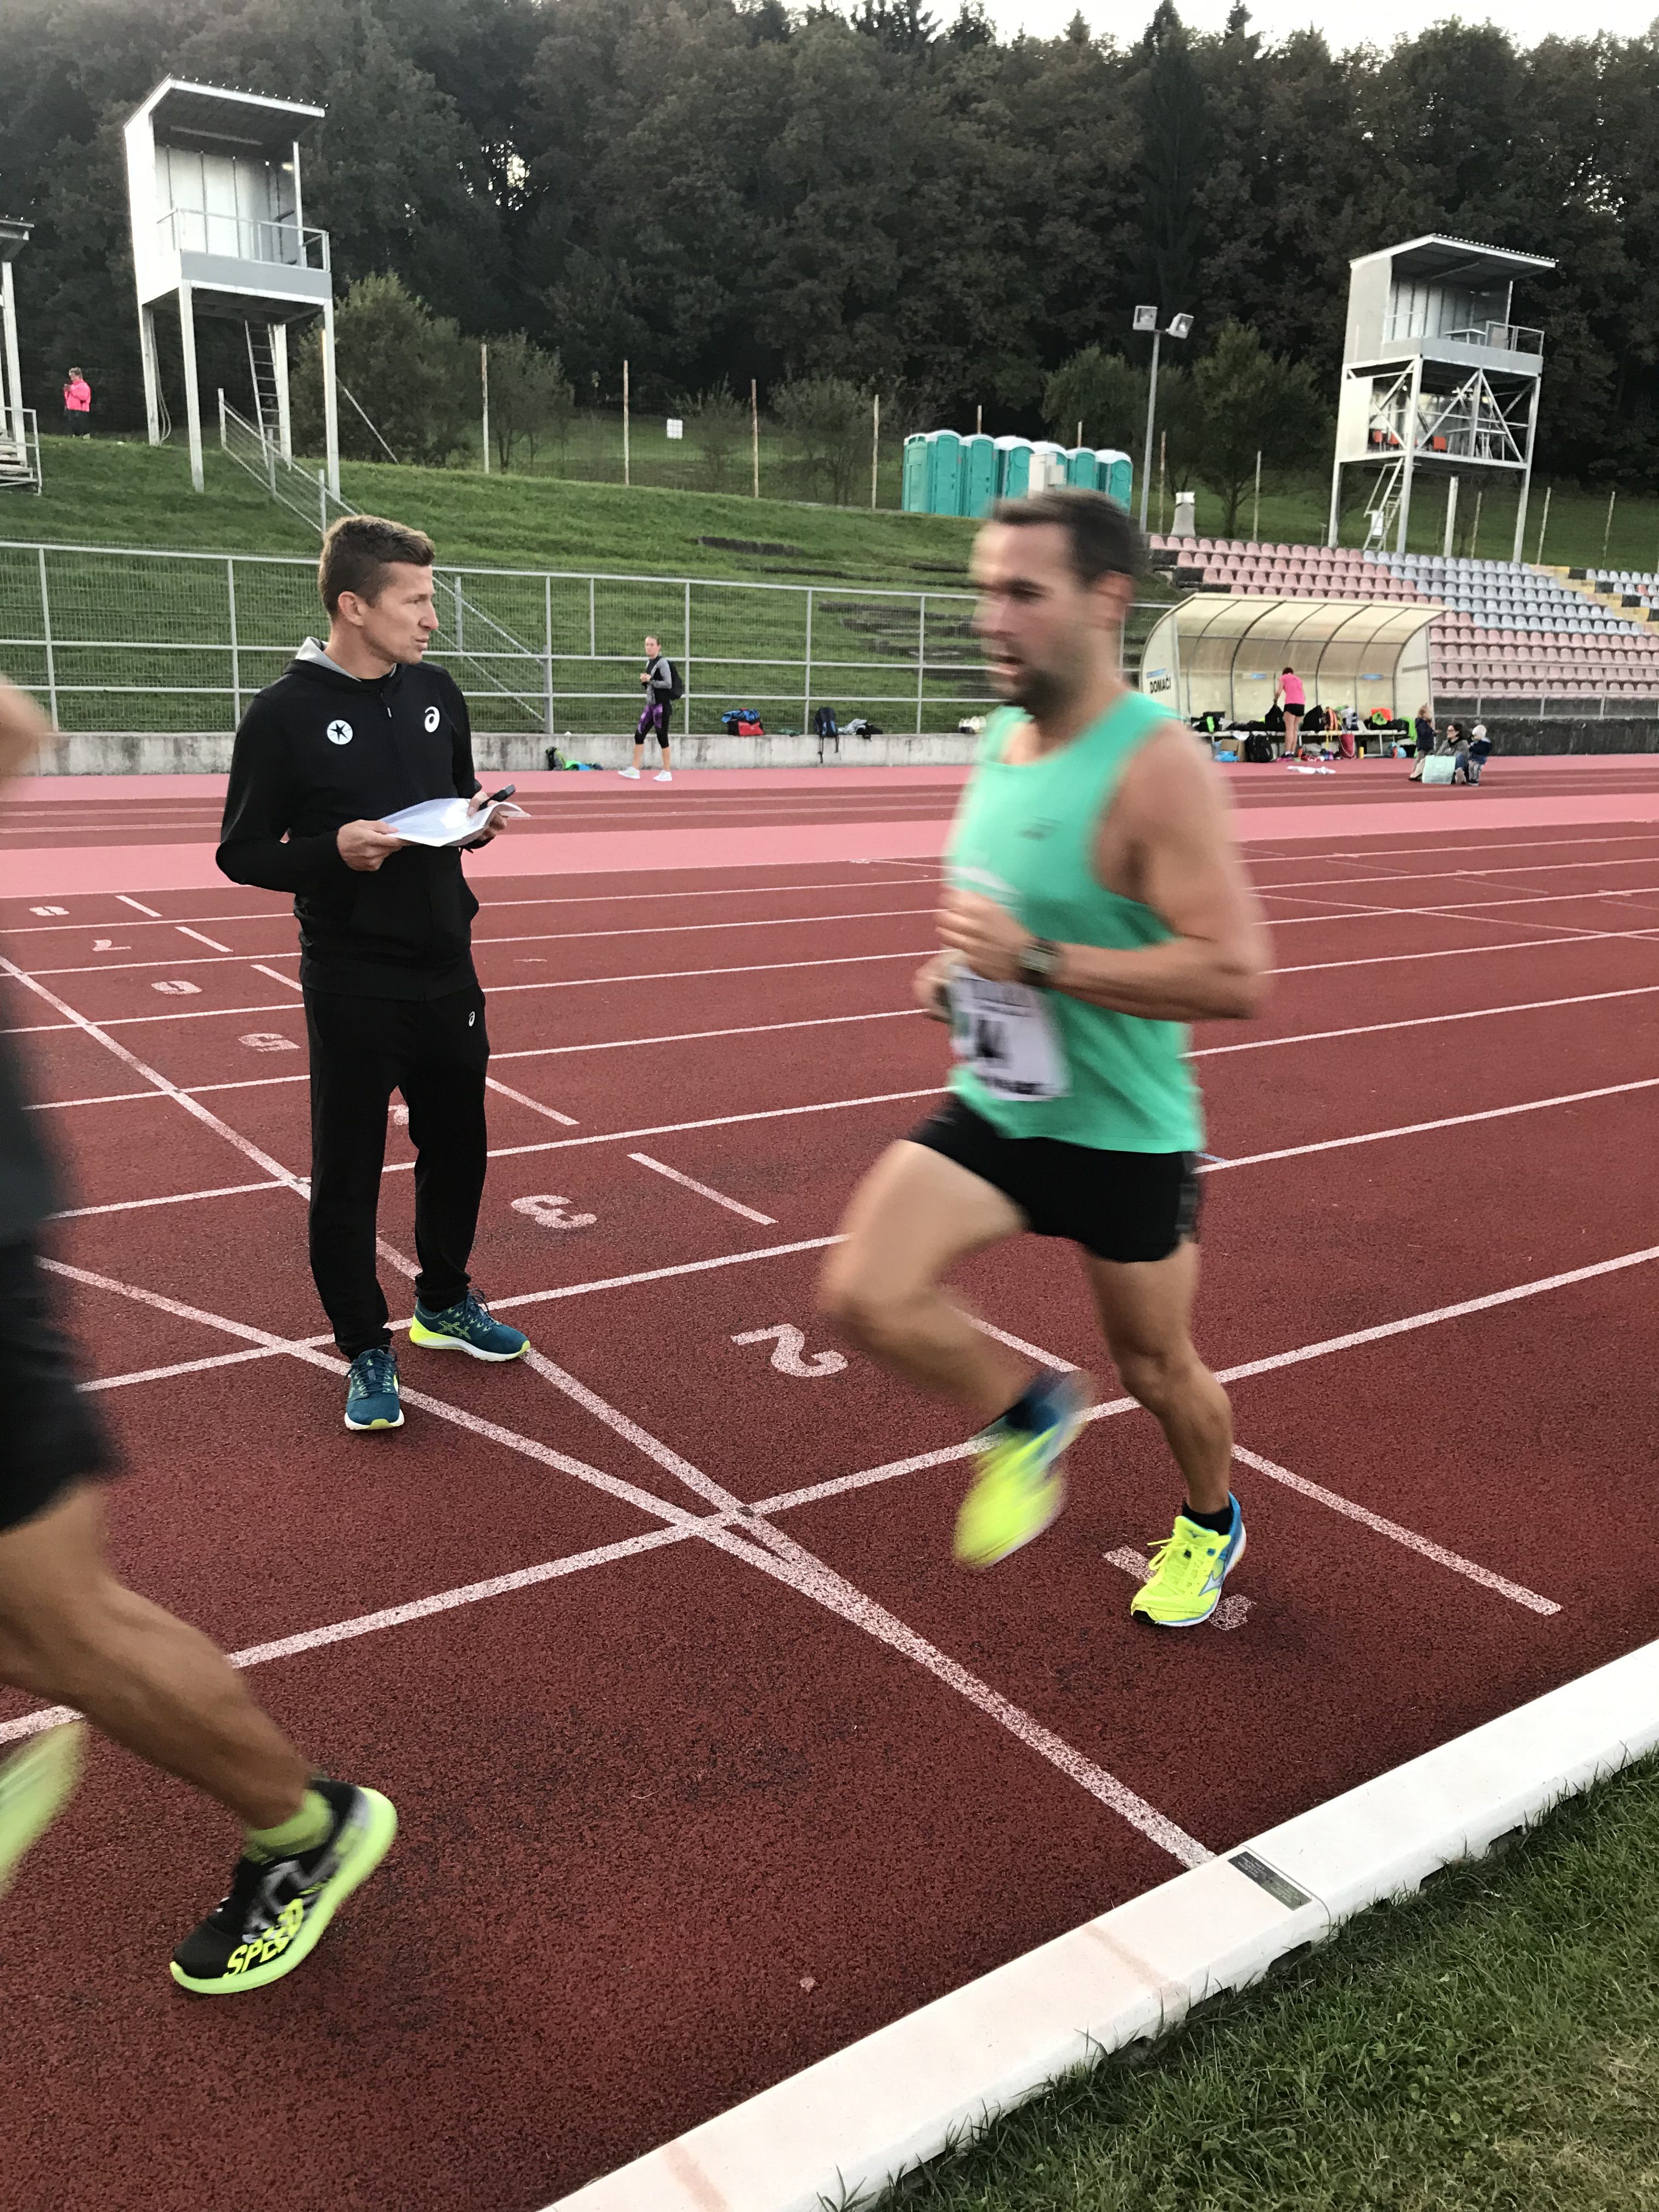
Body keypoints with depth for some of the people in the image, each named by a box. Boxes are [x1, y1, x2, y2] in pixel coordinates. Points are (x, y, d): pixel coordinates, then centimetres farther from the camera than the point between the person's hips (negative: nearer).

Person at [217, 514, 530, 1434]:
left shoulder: (438, 692, 5)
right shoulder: (285, 712, -11)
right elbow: (242, 853, -7)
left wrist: (478, 821, -5)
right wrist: (334, 850, -24)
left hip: (447, 971, 6)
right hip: (352, 986, -5)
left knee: (457, 1146, 17)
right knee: (347, 1171, 3)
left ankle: (444, 1303, 38)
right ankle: (366, 1350, 19)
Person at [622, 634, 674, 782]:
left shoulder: (662, 662, -11)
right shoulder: (649, 663, 14)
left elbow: (668, 684, -18)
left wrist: (650, 680, -15)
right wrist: (644, 680, 1)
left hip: (662, 705, -8)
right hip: (650, 705, 8)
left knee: (662, 737, -3)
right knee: (639, 735, 5)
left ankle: (667, 773, 6)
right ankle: (635, 770, 8)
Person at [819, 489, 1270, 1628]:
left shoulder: (1155, 766, -22)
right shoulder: (999, 739, 3)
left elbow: (1234, 976, -29)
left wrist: (1035, 960, -30)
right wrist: (956, 970, 1)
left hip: (1124, 1136, -6)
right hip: (991, 1107, 6)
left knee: (1157, 1367, 14)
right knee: (866, 1293, -13)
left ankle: (1213, 1525, 48)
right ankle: (1027, 1416, 17)